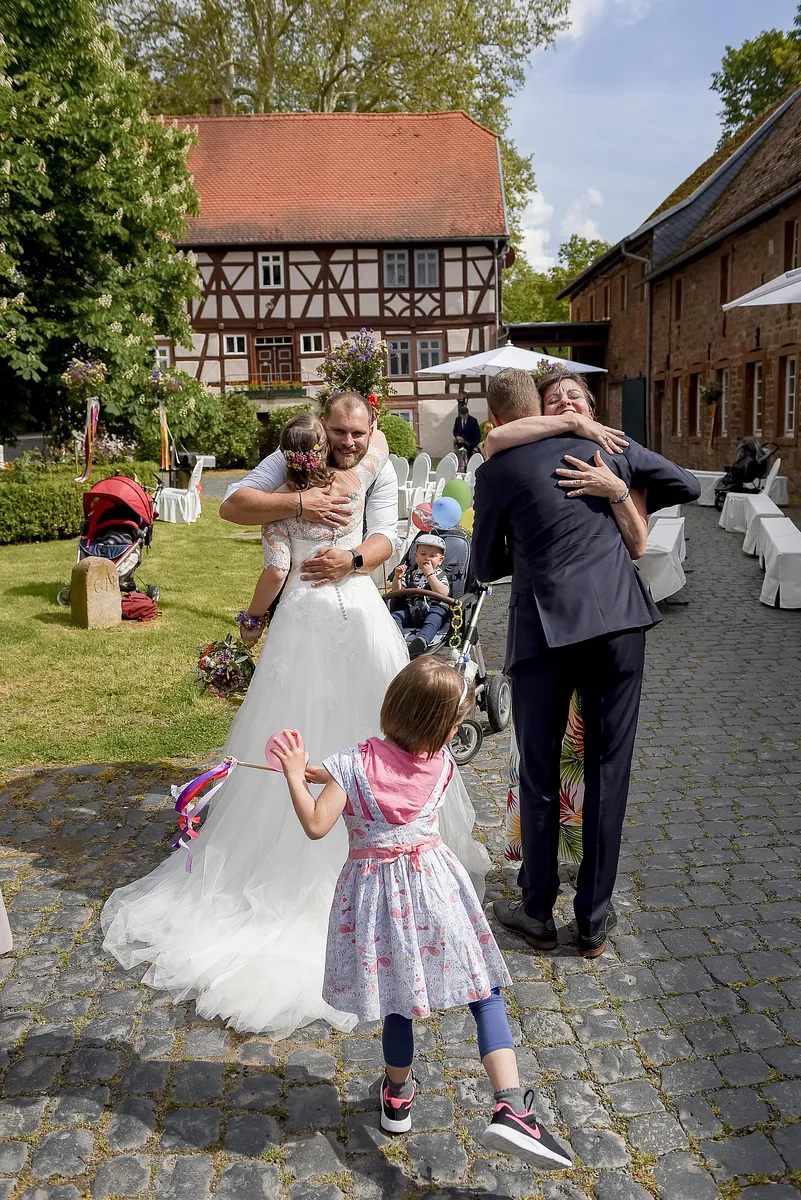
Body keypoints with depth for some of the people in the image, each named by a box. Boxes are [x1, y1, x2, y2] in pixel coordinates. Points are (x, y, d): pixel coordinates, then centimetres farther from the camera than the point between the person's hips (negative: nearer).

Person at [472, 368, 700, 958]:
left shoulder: (496, 472, 2)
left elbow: (487, 567, 10)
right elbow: (687, 485, 18)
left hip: (545, 629, -2)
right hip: (620, 620, 3)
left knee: (539, 776, 13)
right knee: (608, 771, 11)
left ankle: (538, 913, 26)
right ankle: (595, 919, 22)